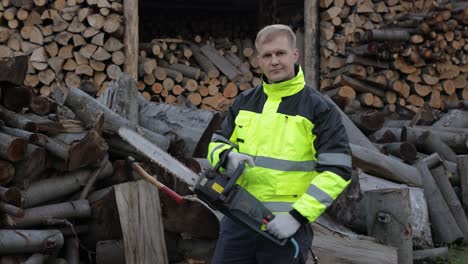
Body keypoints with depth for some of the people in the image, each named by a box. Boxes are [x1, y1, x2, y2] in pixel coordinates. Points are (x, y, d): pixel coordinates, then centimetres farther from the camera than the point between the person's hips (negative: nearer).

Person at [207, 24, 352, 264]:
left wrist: (298, 216, -16)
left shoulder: (319, 109, -4)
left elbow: (337, 171, -9)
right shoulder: (244, 102, 11)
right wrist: (228, 157, -9)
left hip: (286, 225, -4)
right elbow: (217, 145, 17)